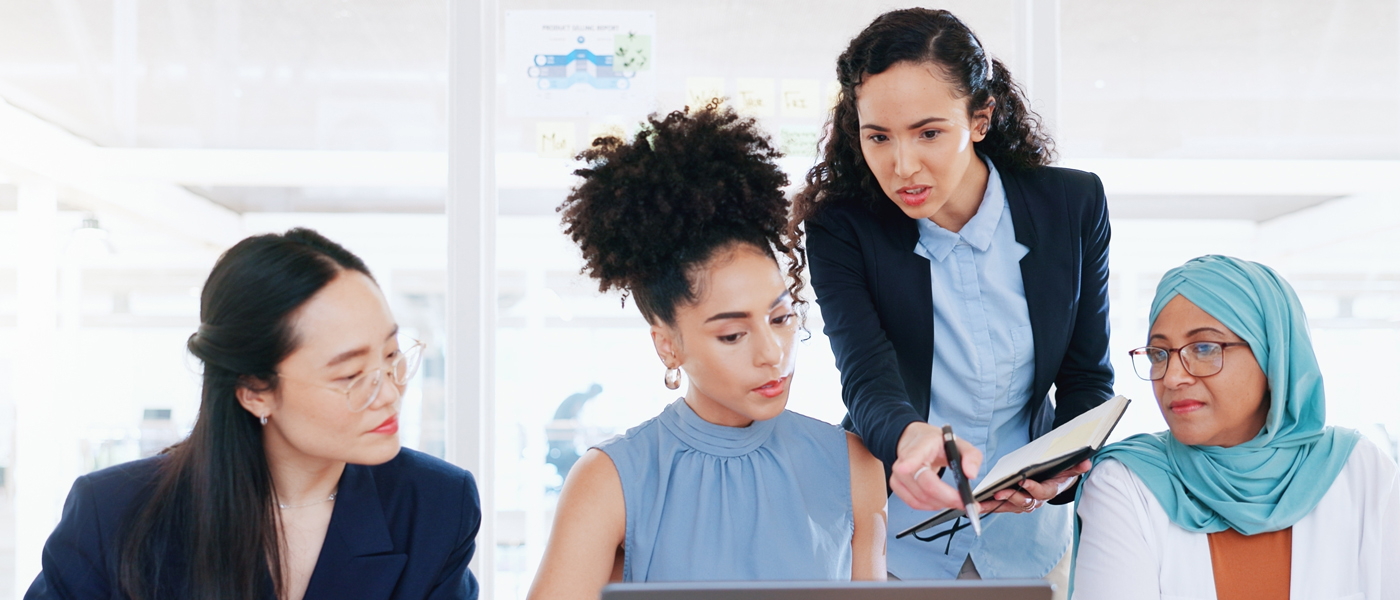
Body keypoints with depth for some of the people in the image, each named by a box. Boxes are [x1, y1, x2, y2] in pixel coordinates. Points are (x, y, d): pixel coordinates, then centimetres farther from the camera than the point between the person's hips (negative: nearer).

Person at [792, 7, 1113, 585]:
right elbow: (867, 380, -28)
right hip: (893, 543, -2)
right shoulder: (840, 227, -16)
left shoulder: (1073, 205, -10)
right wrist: (909, 438, -51)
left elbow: (1087, 378, -4)